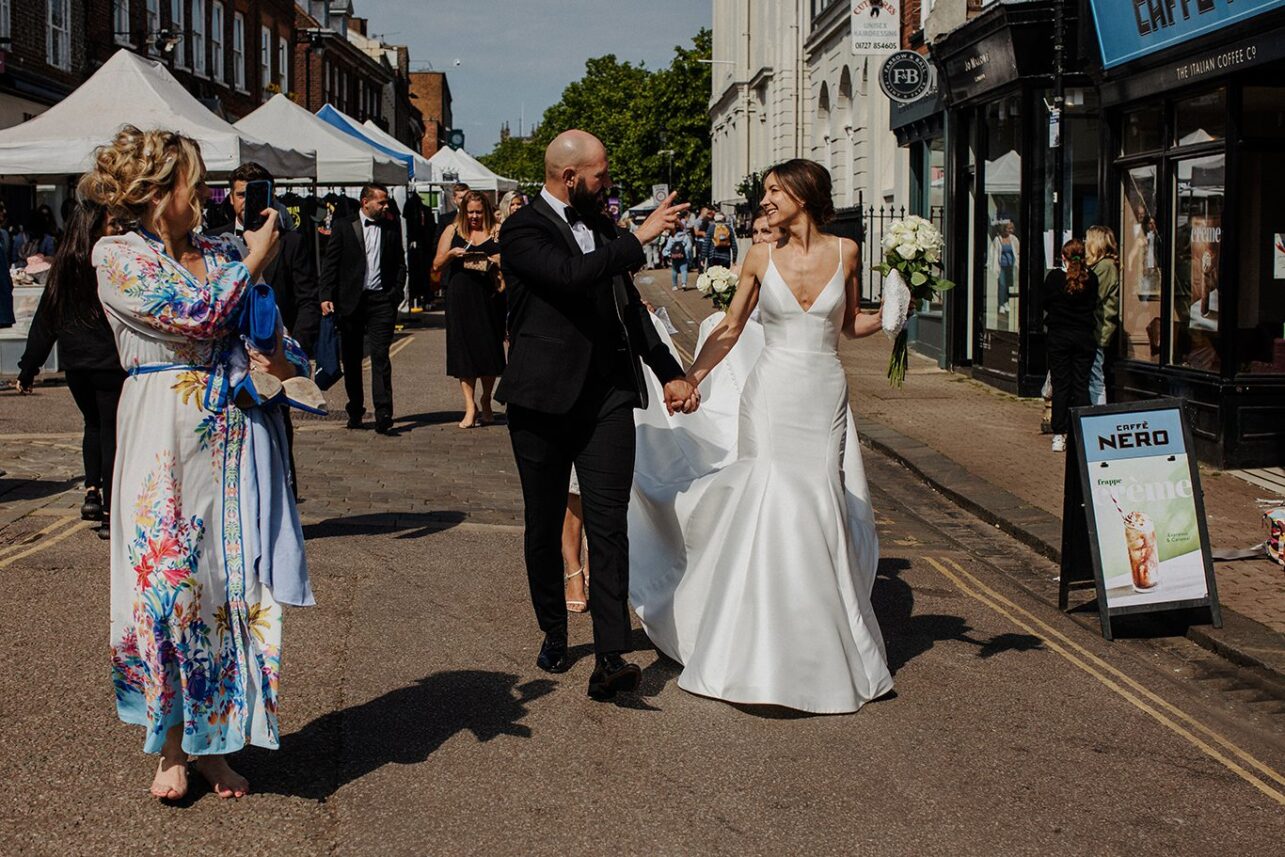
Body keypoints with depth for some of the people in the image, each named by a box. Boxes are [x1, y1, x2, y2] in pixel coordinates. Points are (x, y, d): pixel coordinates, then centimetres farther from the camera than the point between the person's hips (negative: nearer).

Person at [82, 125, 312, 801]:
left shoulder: (224, 252, 12)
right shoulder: (118, 256, -4)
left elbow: (271, 333, 16)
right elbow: (196, 320, -15)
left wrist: (285, 362, -8)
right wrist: (254, 262, -3)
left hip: (242, 435, 5)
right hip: (168, 440, -4)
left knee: (235, 582, 4)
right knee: (167, 581, -1)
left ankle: (215, 740, 17)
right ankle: (171, 745, 14)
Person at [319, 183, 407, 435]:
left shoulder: (392, 228, 10)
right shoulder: (343, 226, 4)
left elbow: (400, 264, 15)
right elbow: (330, 263, 2)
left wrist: (396, 293, 1)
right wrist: (326, 296, -7)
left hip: (381, 300, 0)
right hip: (351, 301, 0)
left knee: (380, 357, -9)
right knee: (351, 359, 8)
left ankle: (383, 416, -12)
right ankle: (355, 412, 21)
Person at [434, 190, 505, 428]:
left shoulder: (497, 233, 6)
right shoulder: (453, 231, 9)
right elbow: (437, 265, 8)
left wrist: (494, 263, -16)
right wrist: (451, 254, -10)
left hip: (487, 296, -1)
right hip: (460, 298, 1)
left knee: (489, 350, 2)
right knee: (463, 349, -1)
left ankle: (485, 402, 22)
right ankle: (470, 406, 2)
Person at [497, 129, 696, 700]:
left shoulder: (601, 227, 14)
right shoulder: (523, 231, -7)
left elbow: (630, 306, 22)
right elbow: (571, 274, -26)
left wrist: (670, 371, 20)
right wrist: (640, 237, -20)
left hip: (607, 396, 4)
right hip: (543, 399, -4)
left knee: (609, 523, -8)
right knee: (545, 525, 10)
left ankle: (610, 658, -14)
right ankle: (553, 634, 29)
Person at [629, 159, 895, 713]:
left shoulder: (845, 252, 3)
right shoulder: (760, 257, 2)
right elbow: (730, 330, 7)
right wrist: (687, 382, 0)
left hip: (825, 397, 1)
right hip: (771, 394, -1)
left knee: (818, 510, 0)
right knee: (770, 509, -6)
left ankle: (824, 651, 16)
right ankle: (765, 652, 6)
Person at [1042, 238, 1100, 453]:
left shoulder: (1054, 276, -8)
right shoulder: (1091, 278, -4)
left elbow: (1043, 302, 2)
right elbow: (1094, 306, 6)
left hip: (1058, 336, -1)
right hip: (1084, 336, 1)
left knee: (1060, 386, 4)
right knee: (1081, 385, 5)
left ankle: (1059, 436, 2)